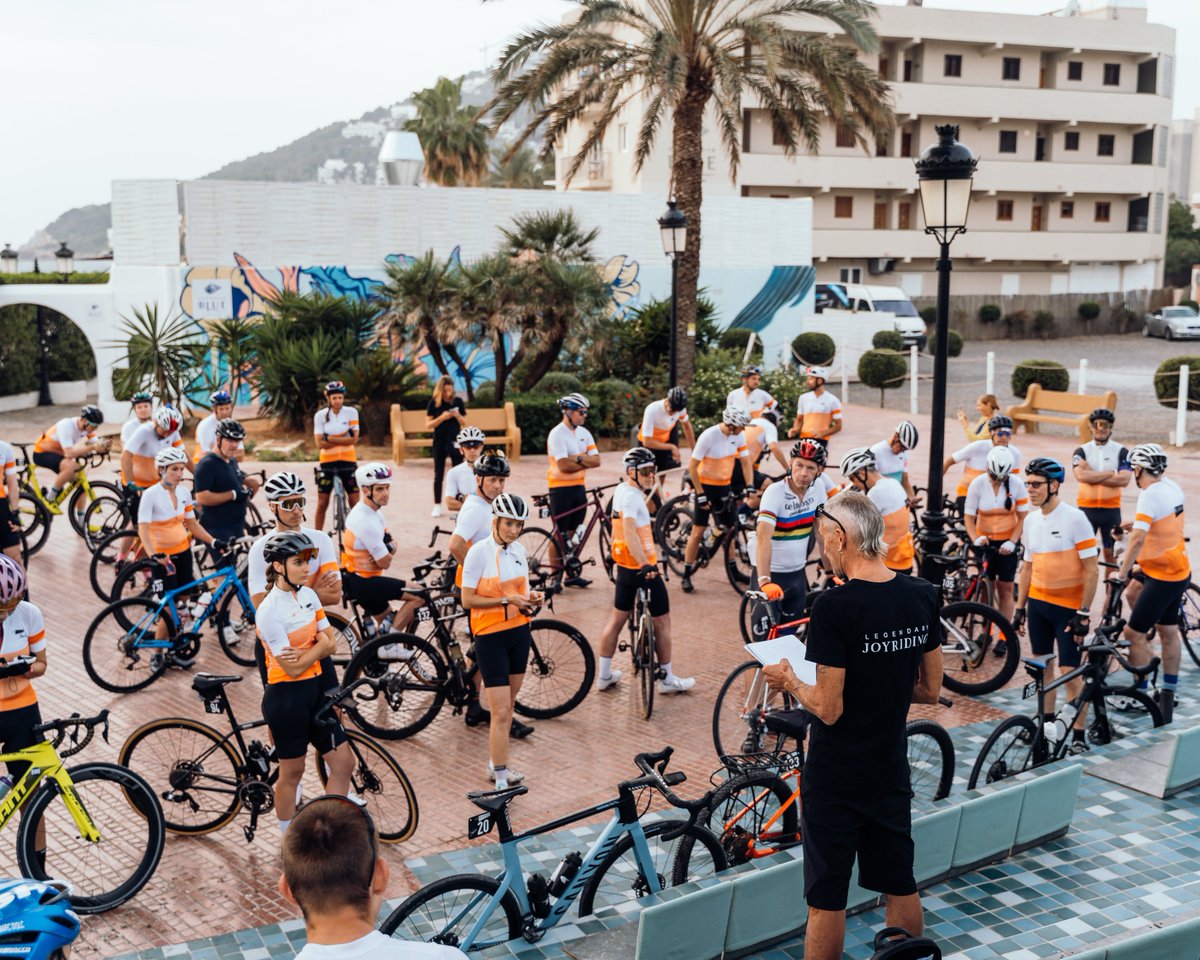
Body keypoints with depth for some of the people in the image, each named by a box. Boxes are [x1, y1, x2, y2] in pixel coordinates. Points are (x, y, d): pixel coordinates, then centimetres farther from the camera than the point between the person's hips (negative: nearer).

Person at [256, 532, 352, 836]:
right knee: (293, 772, 8)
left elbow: (331, 645, 2)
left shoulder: (308, 595, 3)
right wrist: (319, 644, -7)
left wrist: (303, 652, -16)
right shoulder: (269, 611, -19)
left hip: (314, 690, 7)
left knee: (343, 761, 8)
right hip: (286, 696, -7)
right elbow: (293, 668, -20)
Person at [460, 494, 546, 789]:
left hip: (519, 632, 7)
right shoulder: (479, 552, -14)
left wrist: (531, 598, -4)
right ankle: (500, 778, -3)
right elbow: (467, 600, -14)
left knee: (508, 705, 14)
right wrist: (506, 600, -21)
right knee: (501, 712, -8)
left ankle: (497, 764, 27)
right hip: (490, 635, -6)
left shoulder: (519, 550, 5)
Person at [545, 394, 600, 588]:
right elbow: (564, 465, -22)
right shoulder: (557, 434, -14)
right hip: (562, 489, -7)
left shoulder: (584, 433, 9)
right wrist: (586, 462, -9)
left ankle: (572, 575, 20)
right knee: (560, 535, -2)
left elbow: (596, 460, 0)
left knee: (574, 533, 12)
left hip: (579, 487, 7)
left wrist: (579, 459, -18)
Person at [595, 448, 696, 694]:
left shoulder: (621, 490, 11)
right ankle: (667, 679, 13)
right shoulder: (632, 496, -20)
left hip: (624, 566, 9)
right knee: (662, 623, 4)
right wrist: (645, 564, -38)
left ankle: (604, 675, 21)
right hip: (642, 569, -9)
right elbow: (630, 531, -33)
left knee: (617, 618, 15)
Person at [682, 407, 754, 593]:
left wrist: (750, 486, -11)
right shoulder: (709, 436, -22)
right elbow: (692, 466, -18)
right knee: (698, 531, -4)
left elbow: (745, 462, 2)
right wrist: (700, 495, -18)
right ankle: (686, 576, 4)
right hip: (706, 486, -5)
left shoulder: (739, 435, -6)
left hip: (725, 486, 5)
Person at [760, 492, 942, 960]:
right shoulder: (921, 596, -2)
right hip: (892, 771, 6)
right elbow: (930, 689, 6)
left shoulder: (834, 607, -22)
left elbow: (829, 708, -20)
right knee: (901, 887, 19)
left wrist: (788, 681, -4)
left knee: (826, 900, 6)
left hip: (833, 779, -6)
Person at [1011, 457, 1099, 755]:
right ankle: (1048, 721, 27)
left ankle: (1079, 737, 4)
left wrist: (1084, 614, -16)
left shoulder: (1074, 518, -14)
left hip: (1068, 607, -6)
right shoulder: (1031, 520, 5)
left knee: (1069, 672, -5)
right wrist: (1020, 607, 13)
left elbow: (1092, 571, -13)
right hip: (1037, 604, 6)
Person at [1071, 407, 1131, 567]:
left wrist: (1092, 476, -14)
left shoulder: (1121, 451, -1)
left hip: (1111, 509, 0)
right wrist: (1111, 473, -14)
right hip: (1086, 509, 0)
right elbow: (1081, 476, -18)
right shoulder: (1081, 451, 0)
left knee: (1110, 553, 9)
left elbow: (1124, 480, -13)